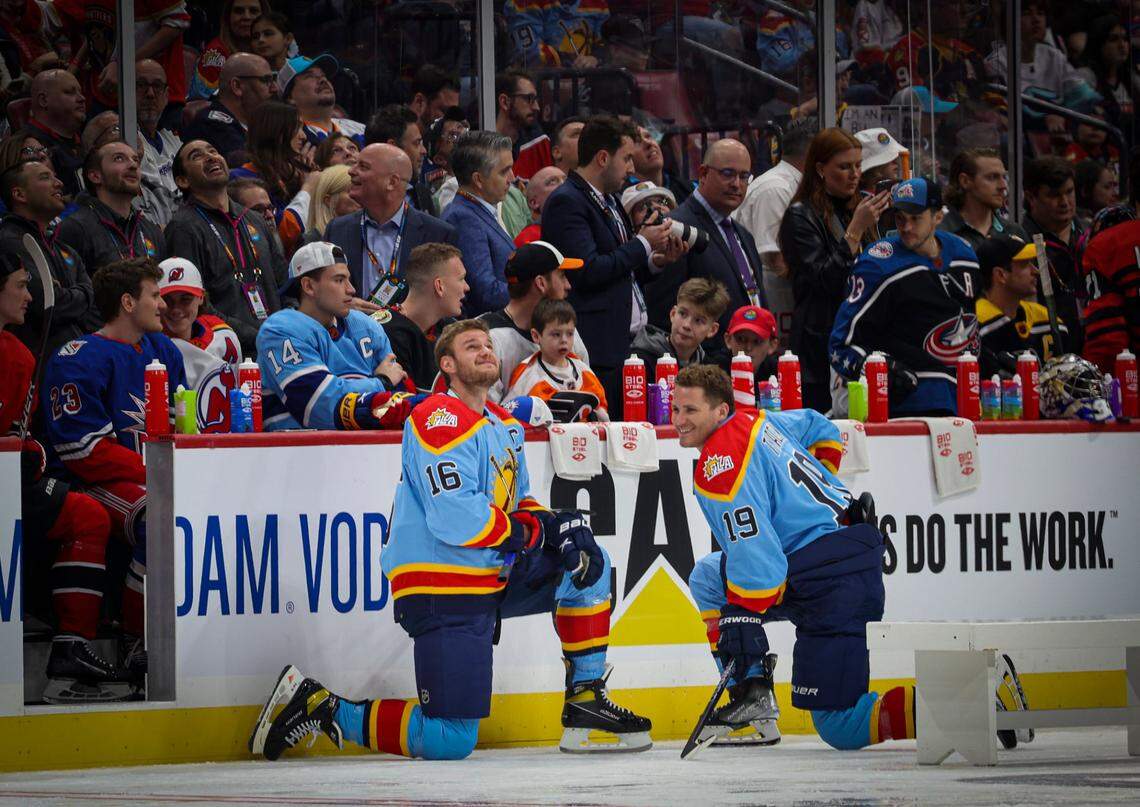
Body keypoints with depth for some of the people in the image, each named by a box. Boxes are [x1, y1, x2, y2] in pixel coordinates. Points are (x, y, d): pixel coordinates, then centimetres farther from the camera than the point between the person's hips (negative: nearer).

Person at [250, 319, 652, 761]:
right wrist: (532, 529, -12)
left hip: (491, 576, 9)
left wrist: (563, 529, 0)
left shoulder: (505, 426, 17)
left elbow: (521, 505, 21)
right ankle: (320, 706, -2)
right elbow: (455, 518, -24)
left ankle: (586, 703, 12)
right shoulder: (442, 420, -15)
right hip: (442, 591, -9)